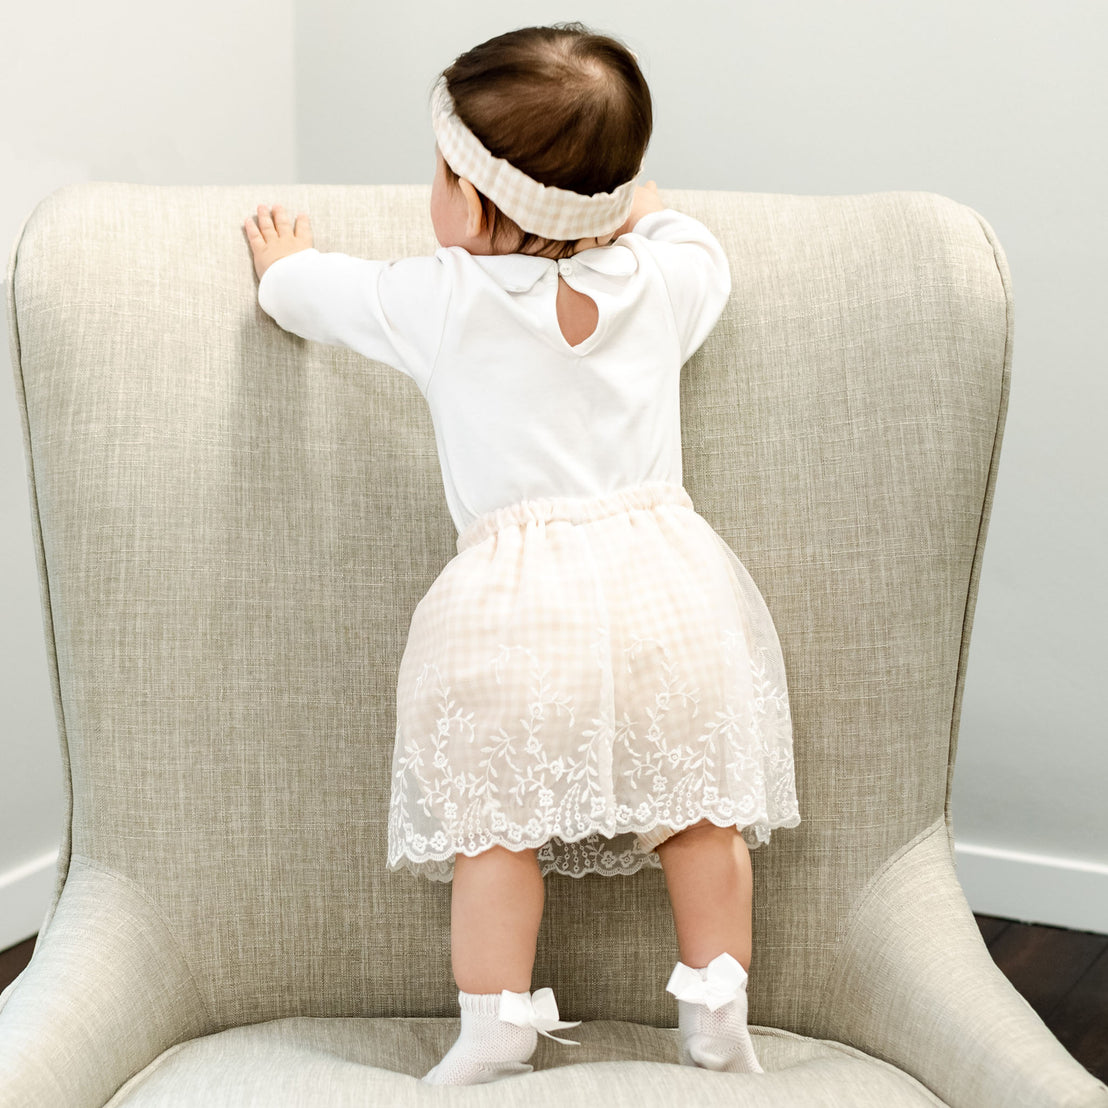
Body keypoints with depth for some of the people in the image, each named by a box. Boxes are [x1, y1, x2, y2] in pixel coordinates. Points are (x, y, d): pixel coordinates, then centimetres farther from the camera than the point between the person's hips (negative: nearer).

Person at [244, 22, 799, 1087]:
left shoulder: (439, 300, -1)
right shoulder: (659, 280, 6)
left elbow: (302, 287, 16)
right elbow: (699, 247, 31)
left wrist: (284, 258, 38)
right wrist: (631, 204, 46)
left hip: (514, 607, -3)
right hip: (667, 585, 4)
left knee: (496, 825, 7)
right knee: (699, 809, 13)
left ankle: (493, 1032, 10)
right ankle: (716, 1016, 18)